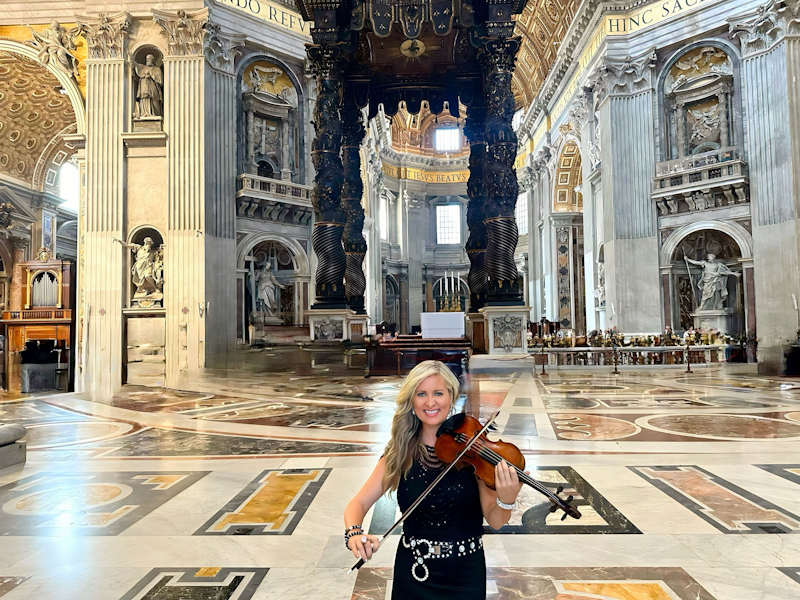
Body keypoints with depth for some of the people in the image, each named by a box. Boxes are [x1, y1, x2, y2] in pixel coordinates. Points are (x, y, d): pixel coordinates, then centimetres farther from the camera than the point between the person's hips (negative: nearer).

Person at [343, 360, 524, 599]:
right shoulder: (400, 453, -8)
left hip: (466, 574, -1)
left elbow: (494, 521, -13)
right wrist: (354, 533, -28)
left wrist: (506, 500, -34)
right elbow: (358, 503, -7)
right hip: (413, 572, 1)